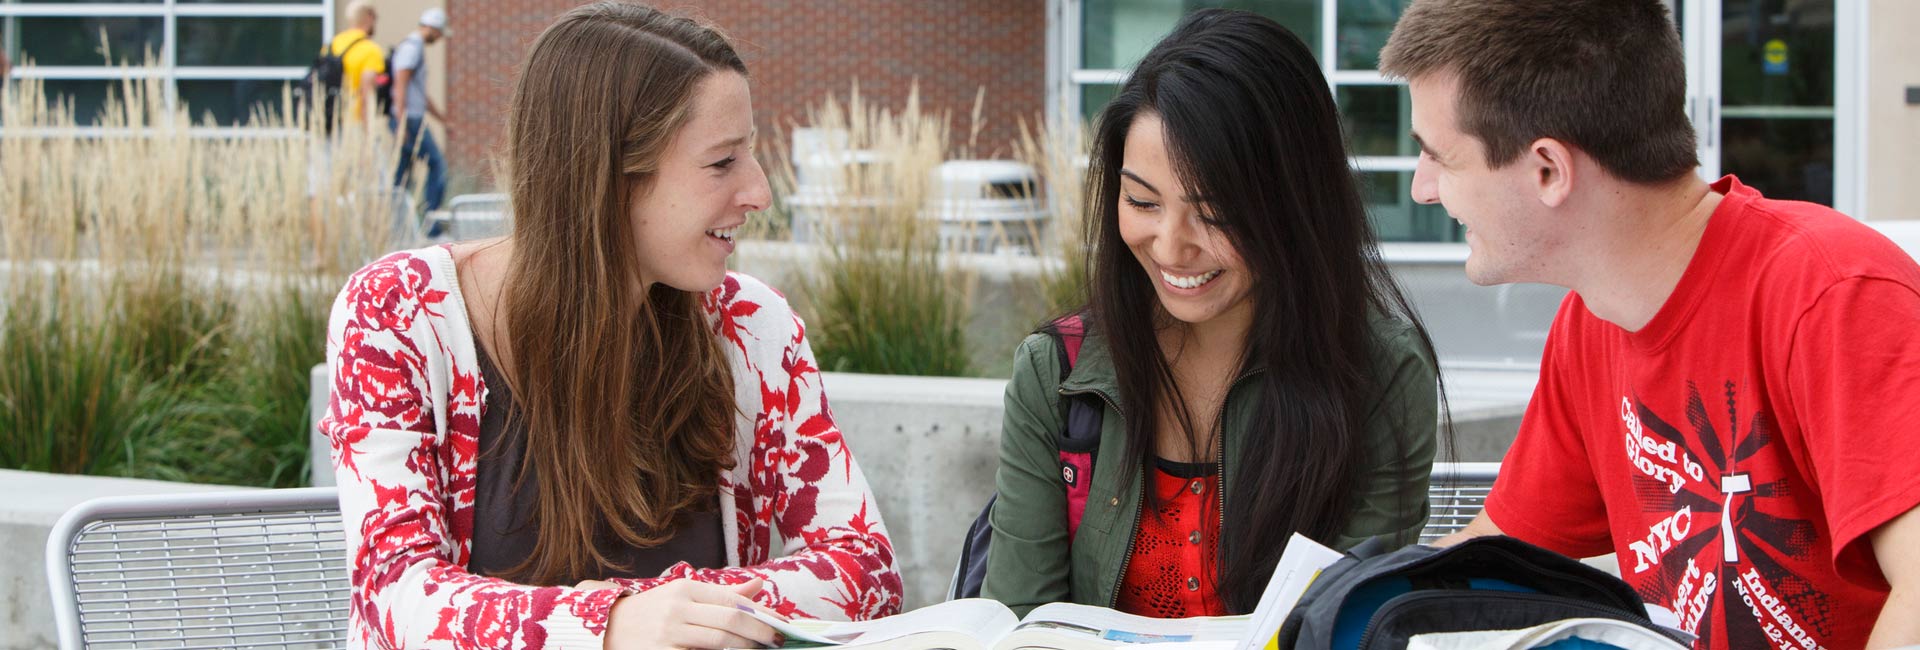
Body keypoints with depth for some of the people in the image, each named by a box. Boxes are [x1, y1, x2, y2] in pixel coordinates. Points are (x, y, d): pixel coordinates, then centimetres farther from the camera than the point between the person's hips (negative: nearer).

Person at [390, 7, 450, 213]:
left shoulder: (416, 48, 23)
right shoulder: (412, 47, -10)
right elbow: (400, 85, -20)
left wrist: (443, 120, 33)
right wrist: (401, 124, -25)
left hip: (411, 120, 10)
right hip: (410, 119, -10)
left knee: (402, 174, 7)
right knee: (437, 164, -8)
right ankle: (430, 216, -10)